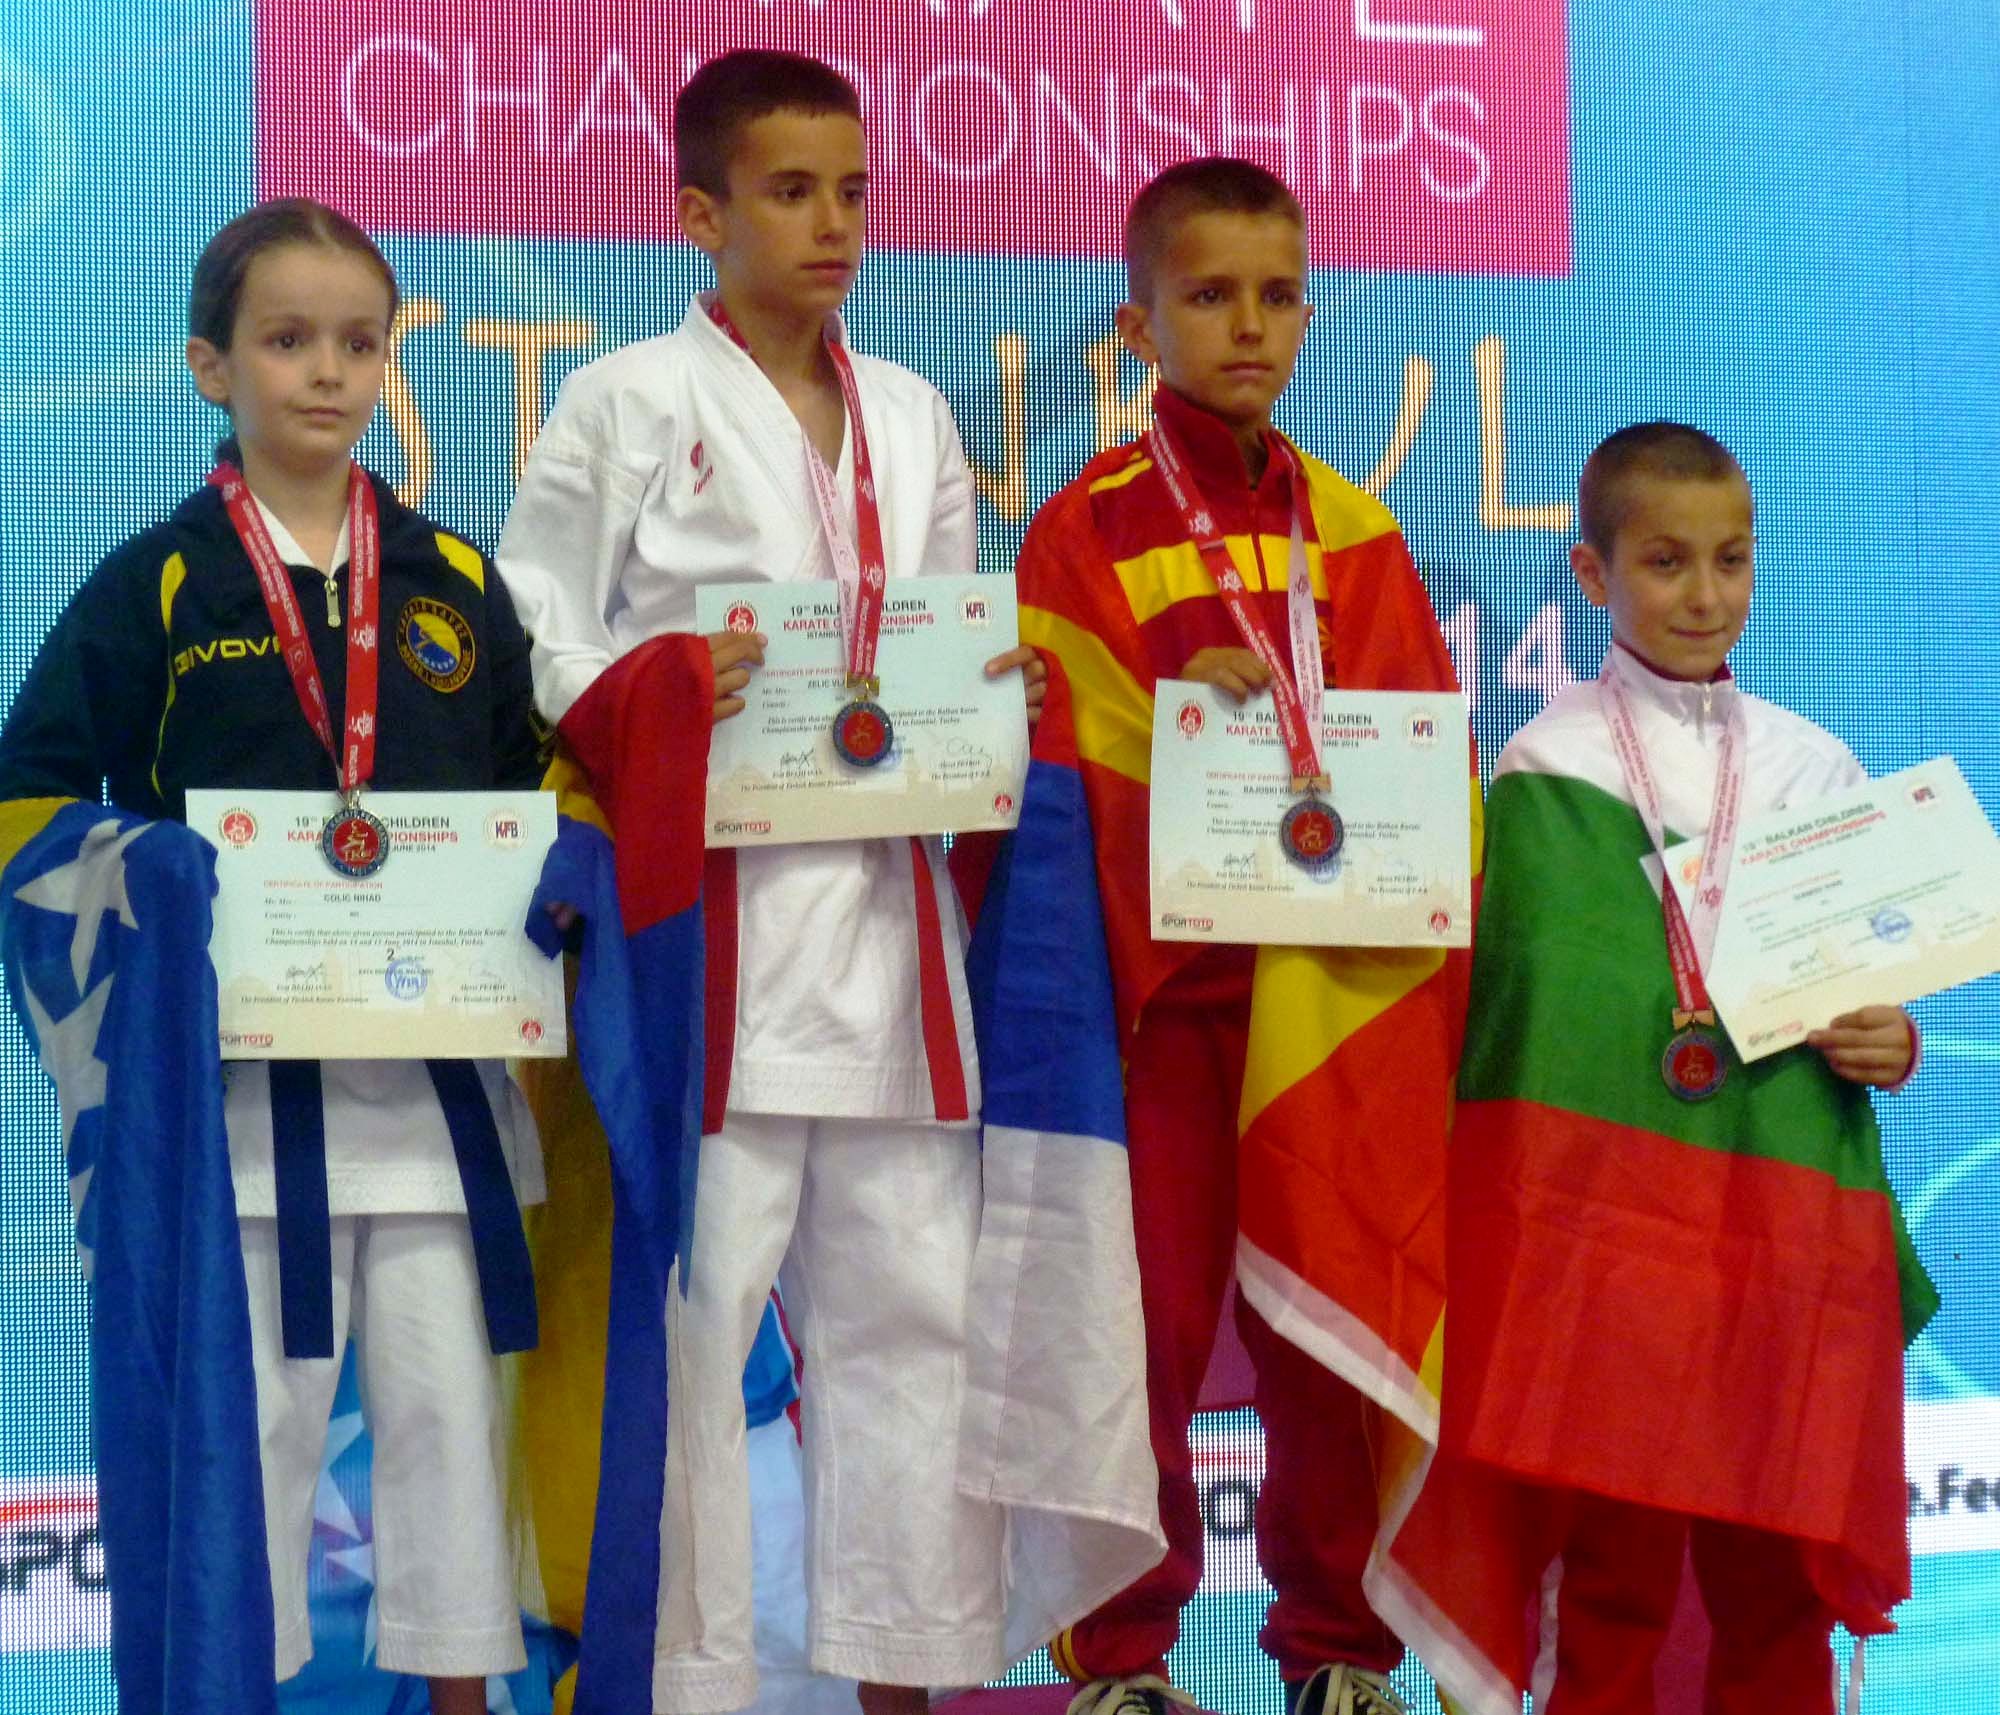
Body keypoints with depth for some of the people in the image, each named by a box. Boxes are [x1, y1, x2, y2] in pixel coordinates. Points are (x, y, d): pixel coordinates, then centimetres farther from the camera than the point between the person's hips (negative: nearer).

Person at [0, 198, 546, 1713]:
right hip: (237, 1072, -2)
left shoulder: (455, 581, 9)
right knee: (249, 1409, 4)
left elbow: (545, 790, 15)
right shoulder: (156, 585, 1)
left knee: (452, 1400, 8)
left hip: (440, 1067, 3)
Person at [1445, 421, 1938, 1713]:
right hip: (1602, 1220, -3)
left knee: (1781, 1582, 6)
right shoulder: (1546, 770, 1)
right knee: (1610, 1575, 0)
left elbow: (1875, 976, 18)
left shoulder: (1817, 767, 12)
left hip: (1791, 1234, 3)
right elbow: (1514, 997, 0)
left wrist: (1892, 1048, -3)